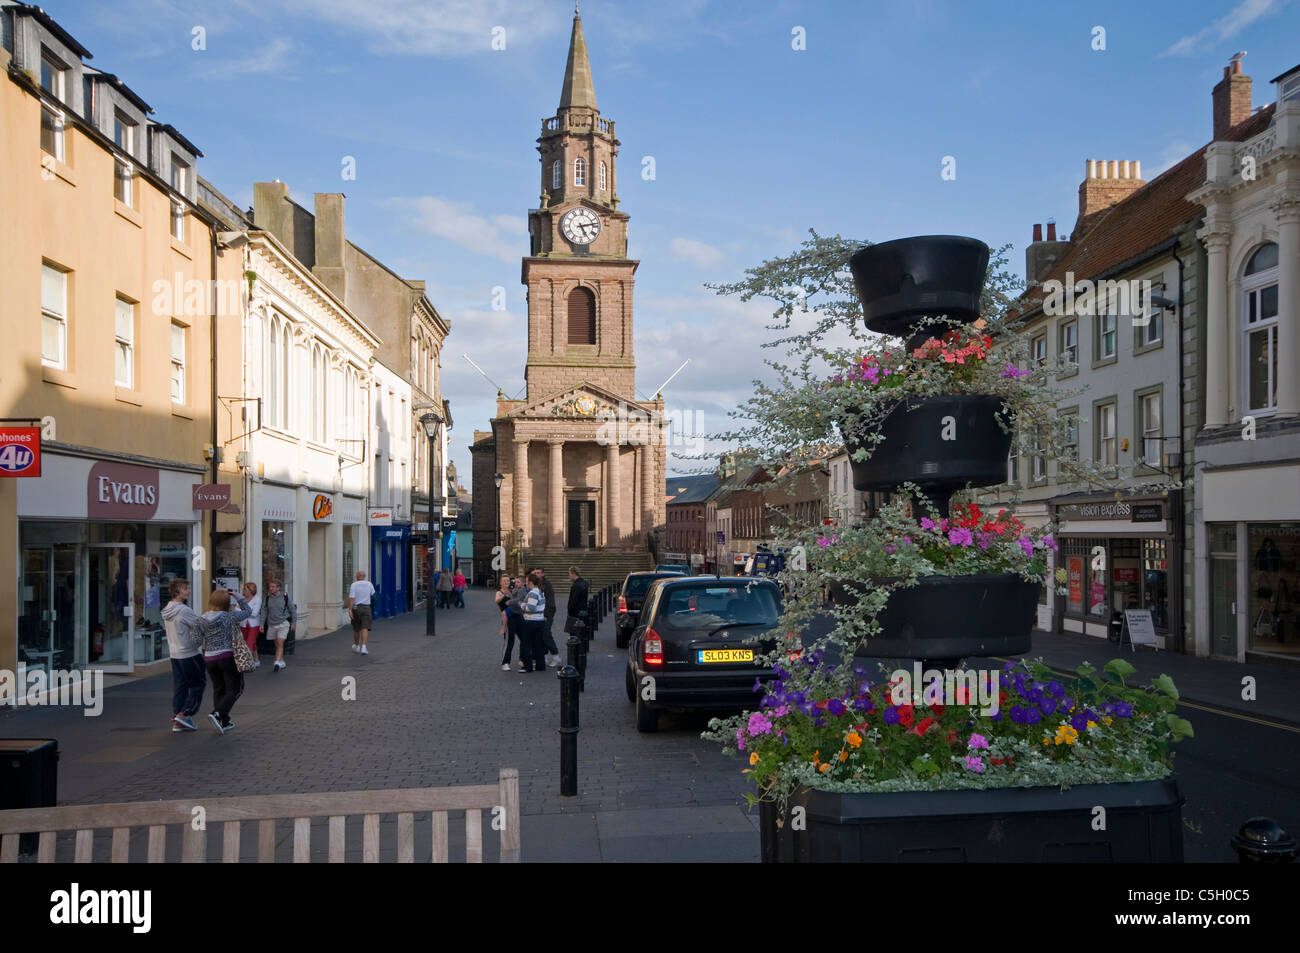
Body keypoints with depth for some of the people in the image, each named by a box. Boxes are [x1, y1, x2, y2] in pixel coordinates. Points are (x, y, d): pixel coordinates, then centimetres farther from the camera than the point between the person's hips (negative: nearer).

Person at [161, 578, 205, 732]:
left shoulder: (167, 610, 8)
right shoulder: (184, 610, -20)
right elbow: (202, 624, -18)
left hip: (174, 654, 8)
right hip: (190, 654, -8)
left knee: (179, 686, 11)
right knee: (198, 684, 4)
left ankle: (177, 720, 12)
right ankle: (184, 714, -2)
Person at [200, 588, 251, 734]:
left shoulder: (203, 619, -1)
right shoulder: (229, 617, -12)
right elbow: (246, 611, 2)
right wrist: (237, 596, 7)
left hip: (210, 659, 5)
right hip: (228, 656, -5)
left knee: (218, 690, 16)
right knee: (235, 689, 3)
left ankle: (225, 722, 20)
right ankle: (218, 714, -17)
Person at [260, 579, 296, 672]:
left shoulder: (285, 597, -5)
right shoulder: (267, 598, 3)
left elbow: (292, 610, 4)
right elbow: (264, 611, 7)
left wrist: (294, 622, 5)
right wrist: (262, 624, 0)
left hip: (283, 623, -4)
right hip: (272, 624, 4)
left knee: (280, 643, -16)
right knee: (277, 644, 11)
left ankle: (277, 663, -23)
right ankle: (282, 662, 24)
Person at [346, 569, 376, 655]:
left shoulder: (354, 585, -8)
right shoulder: (369, 584, 1)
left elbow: (351, 598, -17)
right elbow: (372, 593, 22)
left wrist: (350, 610, -17)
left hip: (356, 608, 0)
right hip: (366, 608, 0)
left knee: (356, 629, 16)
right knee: (365, 628, -6)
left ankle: (356, 646, 33)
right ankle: (363, 647, -22)